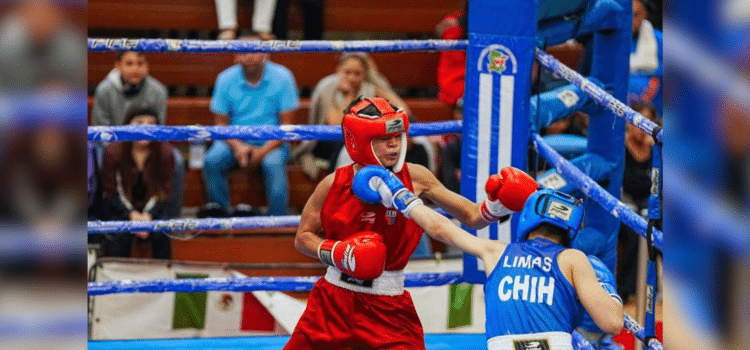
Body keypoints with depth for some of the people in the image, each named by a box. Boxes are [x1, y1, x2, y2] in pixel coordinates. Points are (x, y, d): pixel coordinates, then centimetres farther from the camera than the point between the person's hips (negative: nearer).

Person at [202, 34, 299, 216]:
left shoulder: (282, 77, -5)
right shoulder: (226, 79, -1)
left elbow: (286, 124, -5)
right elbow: (220, 123, 2)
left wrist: (264, 151, -20)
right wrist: (237, 146, -18)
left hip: (270, 141, -2)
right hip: (236, 140, 2)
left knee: (273, 164, -35)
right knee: (212, 161, -28)